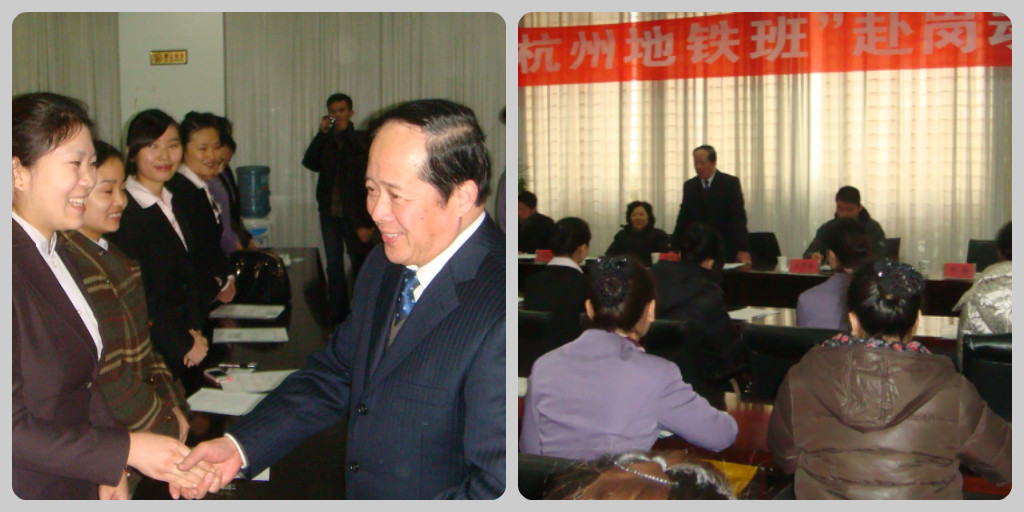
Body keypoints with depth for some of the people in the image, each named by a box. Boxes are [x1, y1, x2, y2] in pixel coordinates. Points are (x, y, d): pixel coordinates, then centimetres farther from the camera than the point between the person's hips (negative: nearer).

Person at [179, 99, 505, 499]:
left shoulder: (498, 310, -25)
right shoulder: (383, 267, 4)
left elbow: (495, 488, -25)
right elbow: (336, 374, 15)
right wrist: (238, 445, 4)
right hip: (354, 492, 7)